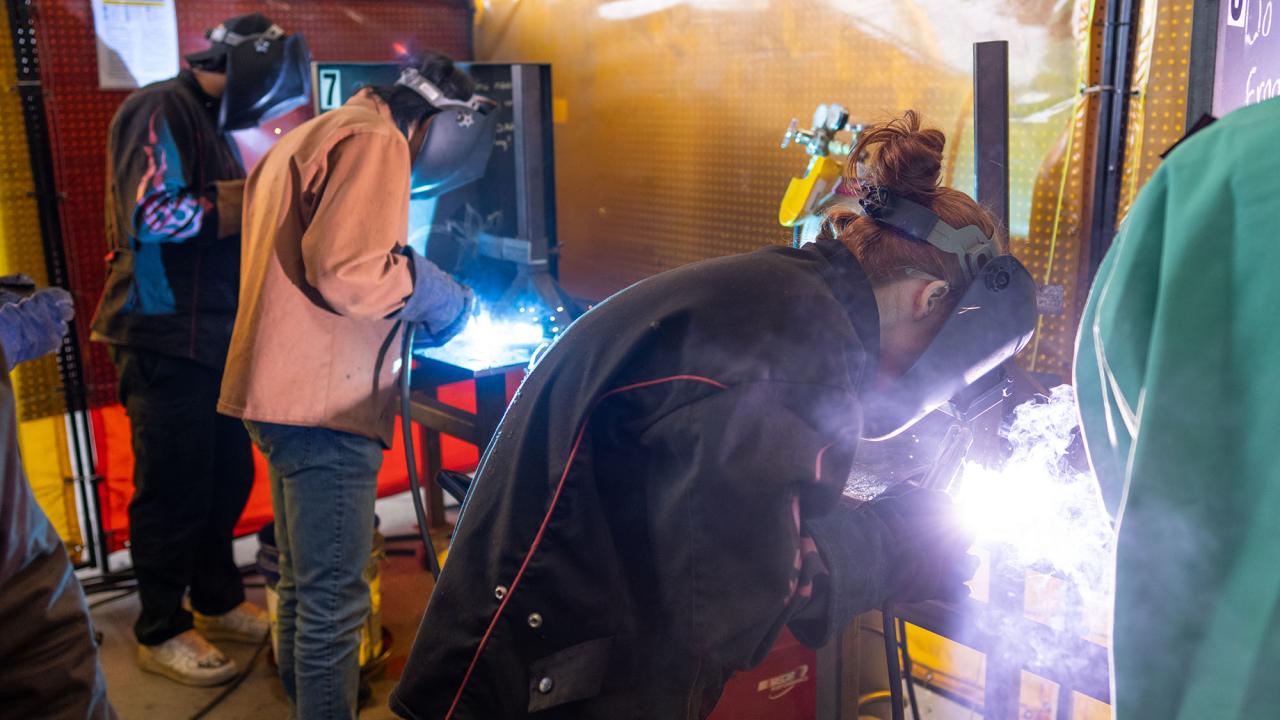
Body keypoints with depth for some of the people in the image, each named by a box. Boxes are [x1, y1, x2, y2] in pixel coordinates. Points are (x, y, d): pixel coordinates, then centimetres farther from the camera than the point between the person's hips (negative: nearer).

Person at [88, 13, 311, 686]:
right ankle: (160, 631, 15)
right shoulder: (159, 110, -11)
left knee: (228, 476, 15)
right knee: (174, 488, -1)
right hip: (165, 336, -9)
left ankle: (219, 602, 31)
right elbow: (151, 215, -23)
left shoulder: (209, 123, 19)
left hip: (211, 335, 9)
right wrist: (243, 202, -14)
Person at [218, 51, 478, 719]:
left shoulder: (302, 138, 21)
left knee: (302, 586, 22)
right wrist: (439, 294, -7)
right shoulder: (375, 141, -11)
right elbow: (347, 271, -24)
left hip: (283, 391, 11)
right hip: (325, 404, -11)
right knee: (334, 601, -2)